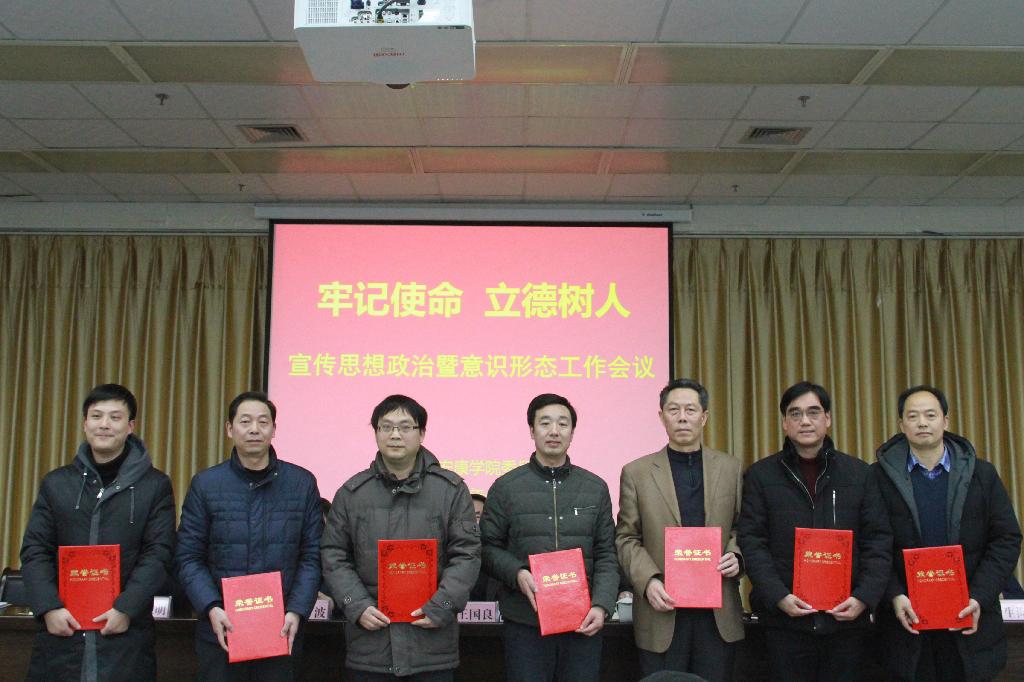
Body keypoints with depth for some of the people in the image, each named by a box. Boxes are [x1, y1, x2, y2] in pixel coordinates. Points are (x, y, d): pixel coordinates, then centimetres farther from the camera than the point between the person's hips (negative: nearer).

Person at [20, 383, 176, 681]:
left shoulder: (155, 485, 2)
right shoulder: (56, 483, 11)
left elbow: (159, 554, -4)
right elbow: (35, 551, 6)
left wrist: (126, 608, -14)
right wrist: (48, 608, -8)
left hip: (126, 631, -2)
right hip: (61, 628, 2)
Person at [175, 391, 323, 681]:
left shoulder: (302, 483, 2)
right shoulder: (205, 484, 2)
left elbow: (312, 556, 2)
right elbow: (188, 557, 0)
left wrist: (297, 612, -10)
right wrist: (211, 608, -14)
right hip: (221, 631, 0)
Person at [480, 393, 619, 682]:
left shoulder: (595, 488, 8)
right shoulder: (505, 487, 3)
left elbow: (606, 555, 6)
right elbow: (489, 548, 4)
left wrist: (601, 605, -7)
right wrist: (517, 573, -14)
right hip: (525, 624, -1)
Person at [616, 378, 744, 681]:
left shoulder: (731, 468, 8)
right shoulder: (636, 472, 3)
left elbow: (741, 527, 13)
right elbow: (627, 539, 3)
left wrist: (735, 555, -7)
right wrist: (648, 581, -12)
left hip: (719, 614, 2)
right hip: (663, 611, -1)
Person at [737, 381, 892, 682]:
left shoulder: (859, 473, 7)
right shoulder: (760, 475, 3)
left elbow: (879, 542, 4)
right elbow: (752, 543, -2)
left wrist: (864, 598, -9)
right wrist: (779, 597, -14)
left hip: (846, 618, 1)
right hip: (786, 619, -1)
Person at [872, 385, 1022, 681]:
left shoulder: (982, 474, 5)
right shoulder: (880, 476, 0)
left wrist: (979, 598, -8)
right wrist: (894, 596, -14)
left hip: (968, 619, 1)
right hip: (907, 618, -1)